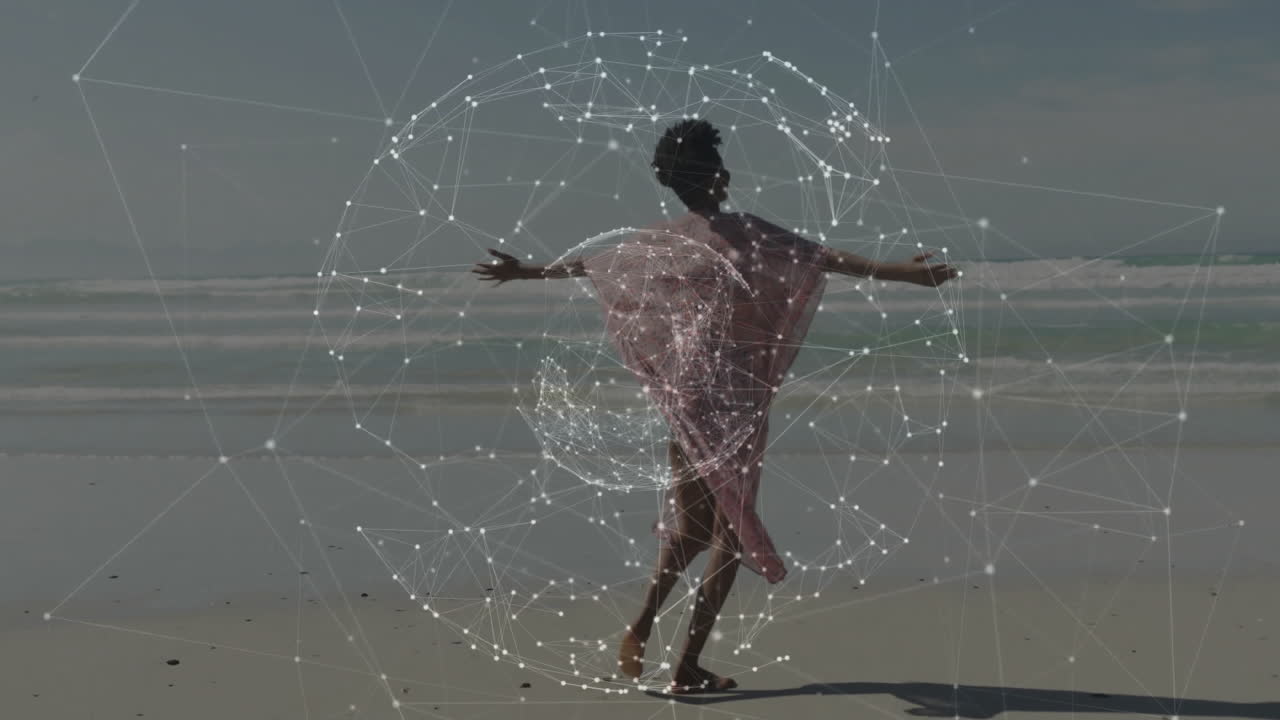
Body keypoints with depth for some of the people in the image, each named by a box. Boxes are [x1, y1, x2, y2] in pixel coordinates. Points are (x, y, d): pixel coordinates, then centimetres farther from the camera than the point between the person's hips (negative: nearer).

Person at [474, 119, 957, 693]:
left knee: (690, 524, 19)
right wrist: (908, 274, -14)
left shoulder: (661, 239, 7)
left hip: (680, 395, 6)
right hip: (735, 395, -5)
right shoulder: (740, 231, -9)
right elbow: (827, 258, -14)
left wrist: (523, 271, 38)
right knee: (730, 526, 4)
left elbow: (588, 265, 21)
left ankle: (641, 624, -1)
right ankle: (687, 667, 2)